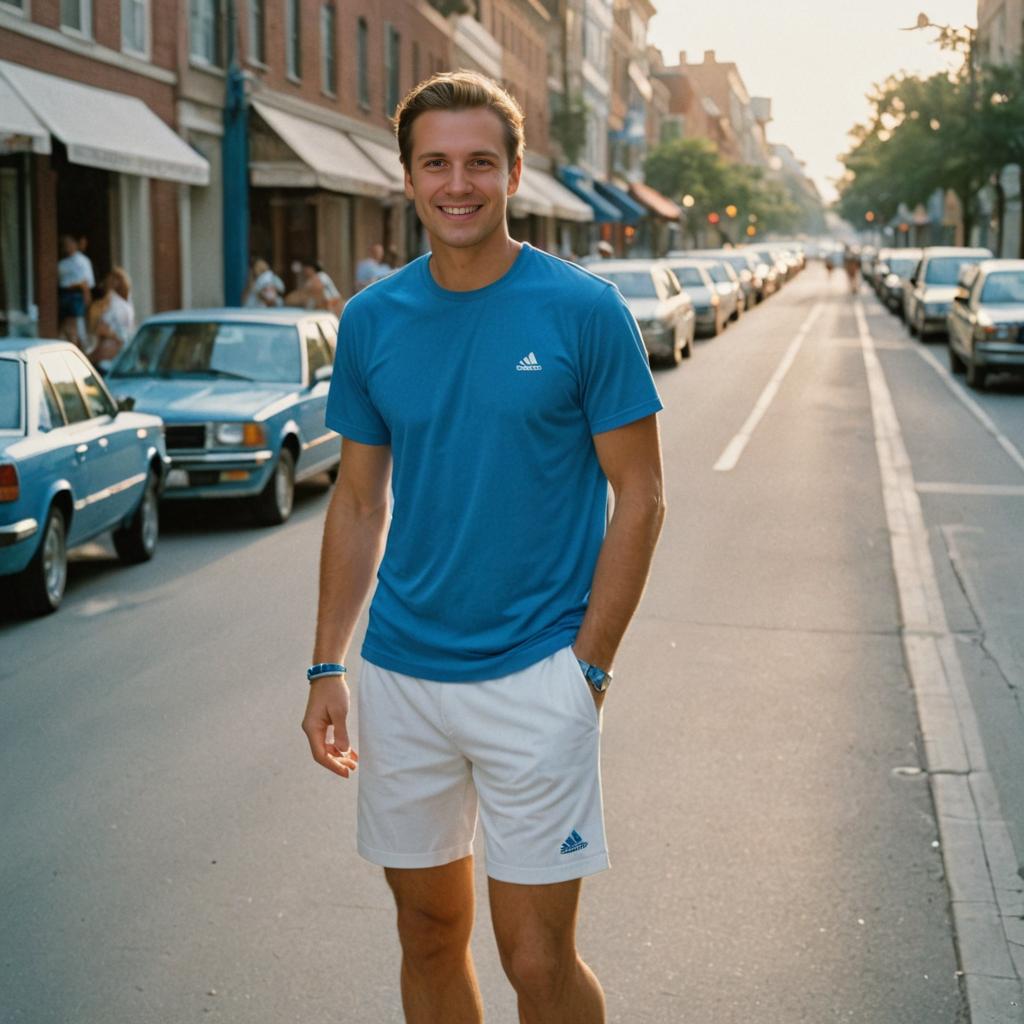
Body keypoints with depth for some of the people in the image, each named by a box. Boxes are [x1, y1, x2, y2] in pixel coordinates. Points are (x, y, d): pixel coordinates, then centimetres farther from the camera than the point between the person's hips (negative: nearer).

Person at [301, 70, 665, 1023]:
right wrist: (327, 666, 5)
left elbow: (638, 499, -5)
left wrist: (588, 666, -9)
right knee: (428, 933, 15)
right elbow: (358, 500, 10)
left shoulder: (584, 311, -8)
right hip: (399, 676, 4)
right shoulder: (372, 319, 3)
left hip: (535, 676, -3)